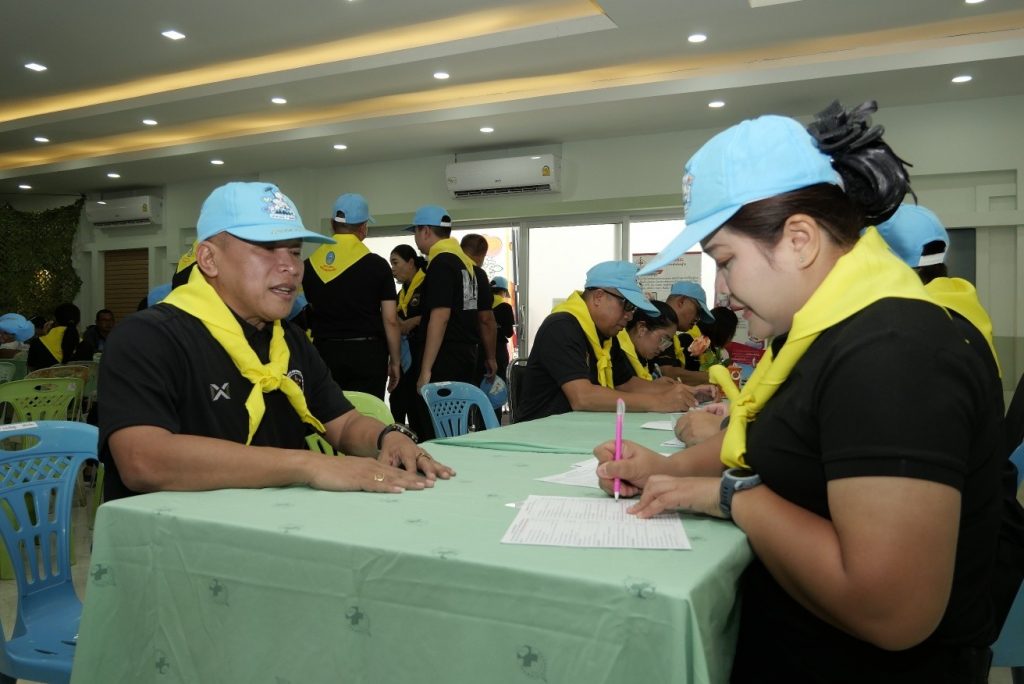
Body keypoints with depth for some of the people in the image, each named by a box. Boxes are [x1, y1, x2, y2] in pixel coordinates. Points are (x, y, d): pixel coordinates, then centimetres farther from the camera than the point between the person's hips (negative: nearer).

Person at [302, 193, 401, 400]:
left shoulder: (310, 265, 4)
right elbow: (390, 320, -5)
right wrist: (395, 361, 4)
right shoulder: (377, 265, -5)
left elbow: (304, 316, 11)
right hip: (367, 353, -3)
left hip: (324, 352, 3)